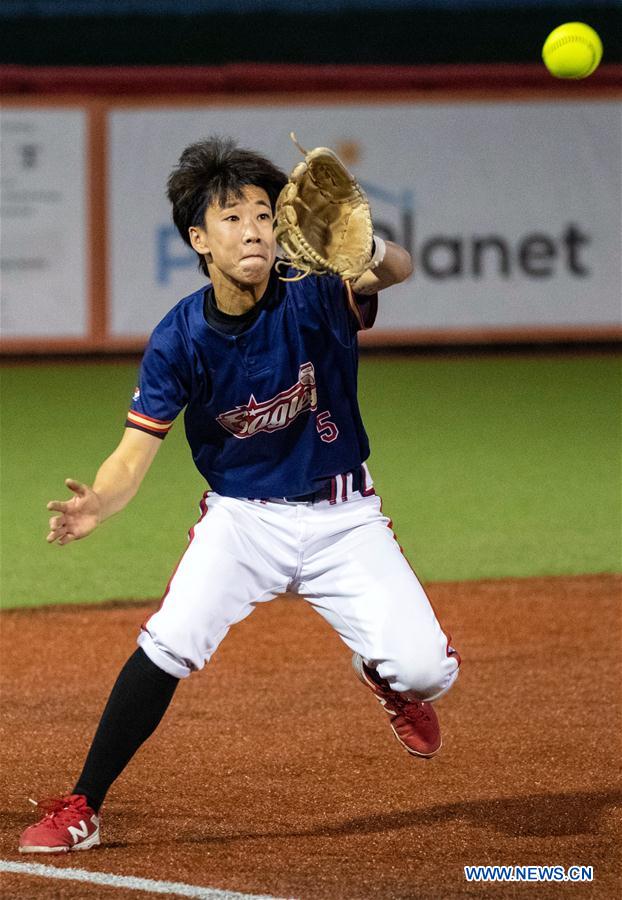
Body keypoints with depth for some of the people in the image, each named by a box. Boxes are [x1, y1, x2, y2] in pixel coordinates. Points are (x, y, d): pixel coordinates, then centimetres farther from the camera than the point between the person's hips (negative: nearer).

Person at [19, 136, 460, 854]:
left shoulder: (314, 301, -18)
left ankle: (384, 675, 23)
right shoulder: (180, 338, -13)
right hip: (242, 516, 1)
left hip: (342, 518, 0)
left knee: (425, 670, -17)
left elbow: (398, 270, -37)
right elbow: (136, 451, -14)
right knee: (169, 645, -22)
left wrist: (371, 253, -63)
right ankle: (80, 810, -9)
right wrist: (98, 505, -36)